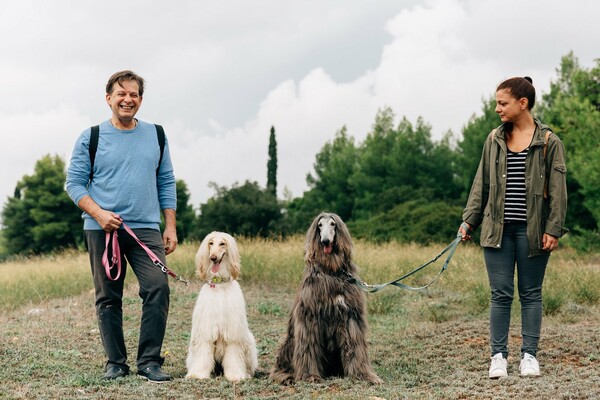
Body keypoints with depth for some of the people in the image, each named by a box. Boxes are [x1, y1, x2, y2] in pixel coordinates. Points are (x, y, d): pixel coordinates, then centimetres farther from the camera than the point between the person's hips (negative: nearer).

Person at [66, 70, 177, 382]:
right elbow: (74, 183, 2)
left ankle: (149, 361, -5)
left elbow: (166, 183, 14)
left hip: (146, 229, 1)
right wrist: (98, 213, -13)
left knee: (158, 288, -13)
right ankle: (115, 362, 15)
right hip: (102, 230, -1)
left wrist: (170, 227, 7)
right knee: (108, 298, 4)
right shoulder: (90, 138, 3)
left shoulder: (156, 135, 11)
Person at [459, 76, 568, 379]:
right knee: (500, 294, 2)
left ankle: (529, 354, 15)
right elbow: (481, 184, 13)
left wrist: (554, 229, -9)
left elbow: (557, 190, -3)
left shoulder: (548, 142, -1)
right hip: (498, 229, 2)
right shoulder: (494, 140, 9)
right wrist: (469, 220, 8)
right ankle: (498, 355, 9)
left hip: (532, 230, -2)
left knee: (531, 294, 7)